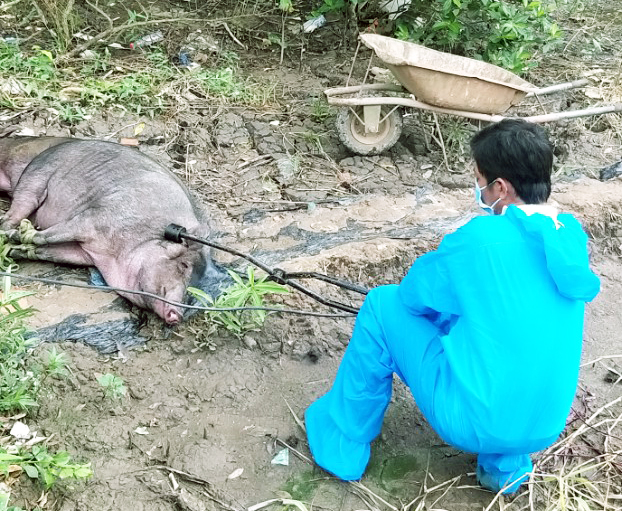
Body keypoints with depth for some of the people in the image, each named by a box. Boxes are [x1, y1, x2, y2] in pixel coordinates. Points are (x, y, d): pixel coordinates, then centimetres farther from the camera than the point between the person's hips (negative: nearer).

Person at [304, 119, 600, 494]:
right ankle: (507, 463, 25)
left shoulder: (481, 238, -20)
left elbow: (414, 292, -3)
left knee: (384, 305, 5)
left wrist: (450, 286, 18)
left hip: (476, 421, -6)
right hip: (547, 424, 7)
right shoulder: (573, 235, 0)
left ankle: (342, 444, 20)